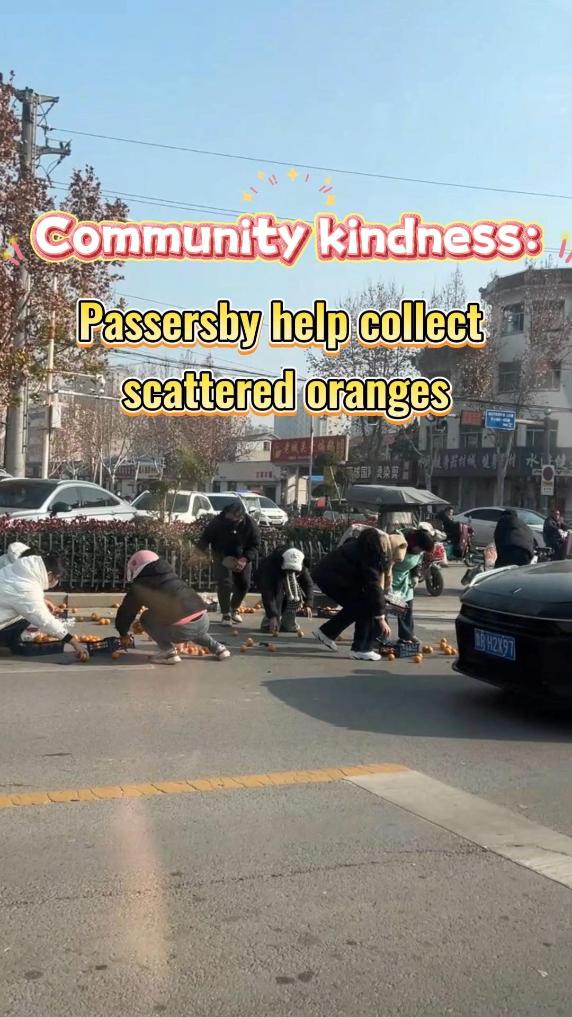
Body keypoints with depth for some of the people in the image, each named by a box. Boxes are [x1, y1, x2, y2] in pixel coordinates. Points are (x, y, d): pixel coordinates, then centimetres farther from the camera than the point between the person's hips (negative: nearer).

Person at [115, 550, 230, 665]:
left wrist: (123, 633, 37)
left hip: (181, 629, -6)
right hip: (204, 623, 6)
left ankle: (168, 651, 5)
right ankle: (217, 648, 25)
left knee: (146, 618, 18)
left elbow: (125, 612, 18)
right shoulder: (171, 575, 28)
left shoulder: (140, 585, 10)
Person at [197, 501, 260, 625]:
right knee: (224, 583, -17)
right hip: (223, 557, -2)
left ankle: (234, 609, 31)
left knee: (244, 584, 7)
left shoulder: (250, 524, -22)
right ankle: (226, 614, -7)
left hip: (242, 557, 2)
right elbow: (205, 539, -11)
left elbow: (255, 545, -16)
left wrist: (245, 560, -31)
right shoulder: (217, 522, -23)